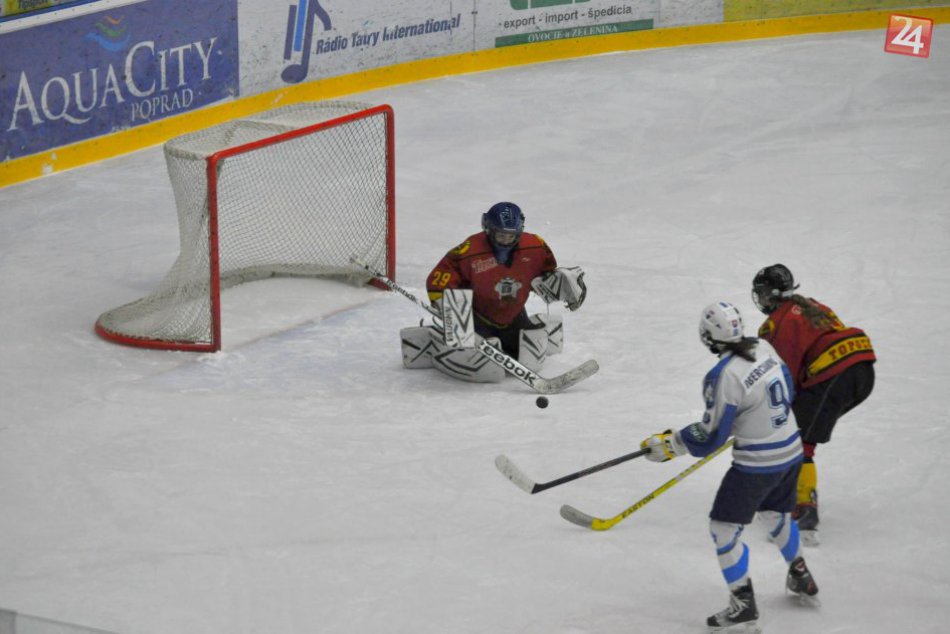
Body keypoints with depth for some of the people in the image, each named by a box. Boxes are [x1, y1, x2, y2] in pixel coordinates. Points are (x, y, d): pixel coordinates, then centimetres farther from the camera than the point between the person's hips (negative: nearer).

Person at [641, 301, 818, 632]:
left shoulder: (724, 377, -25)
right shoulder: (764, 348, -2)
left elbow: (709, 437, -18)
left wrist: (669, 444, -5)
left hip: (757, 464, -9)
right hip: (791, 451, 9)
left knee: (724, 528, 2)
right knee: (776, 514, 31)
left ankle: (744, 607, 3)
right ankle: (802, 580, 47)